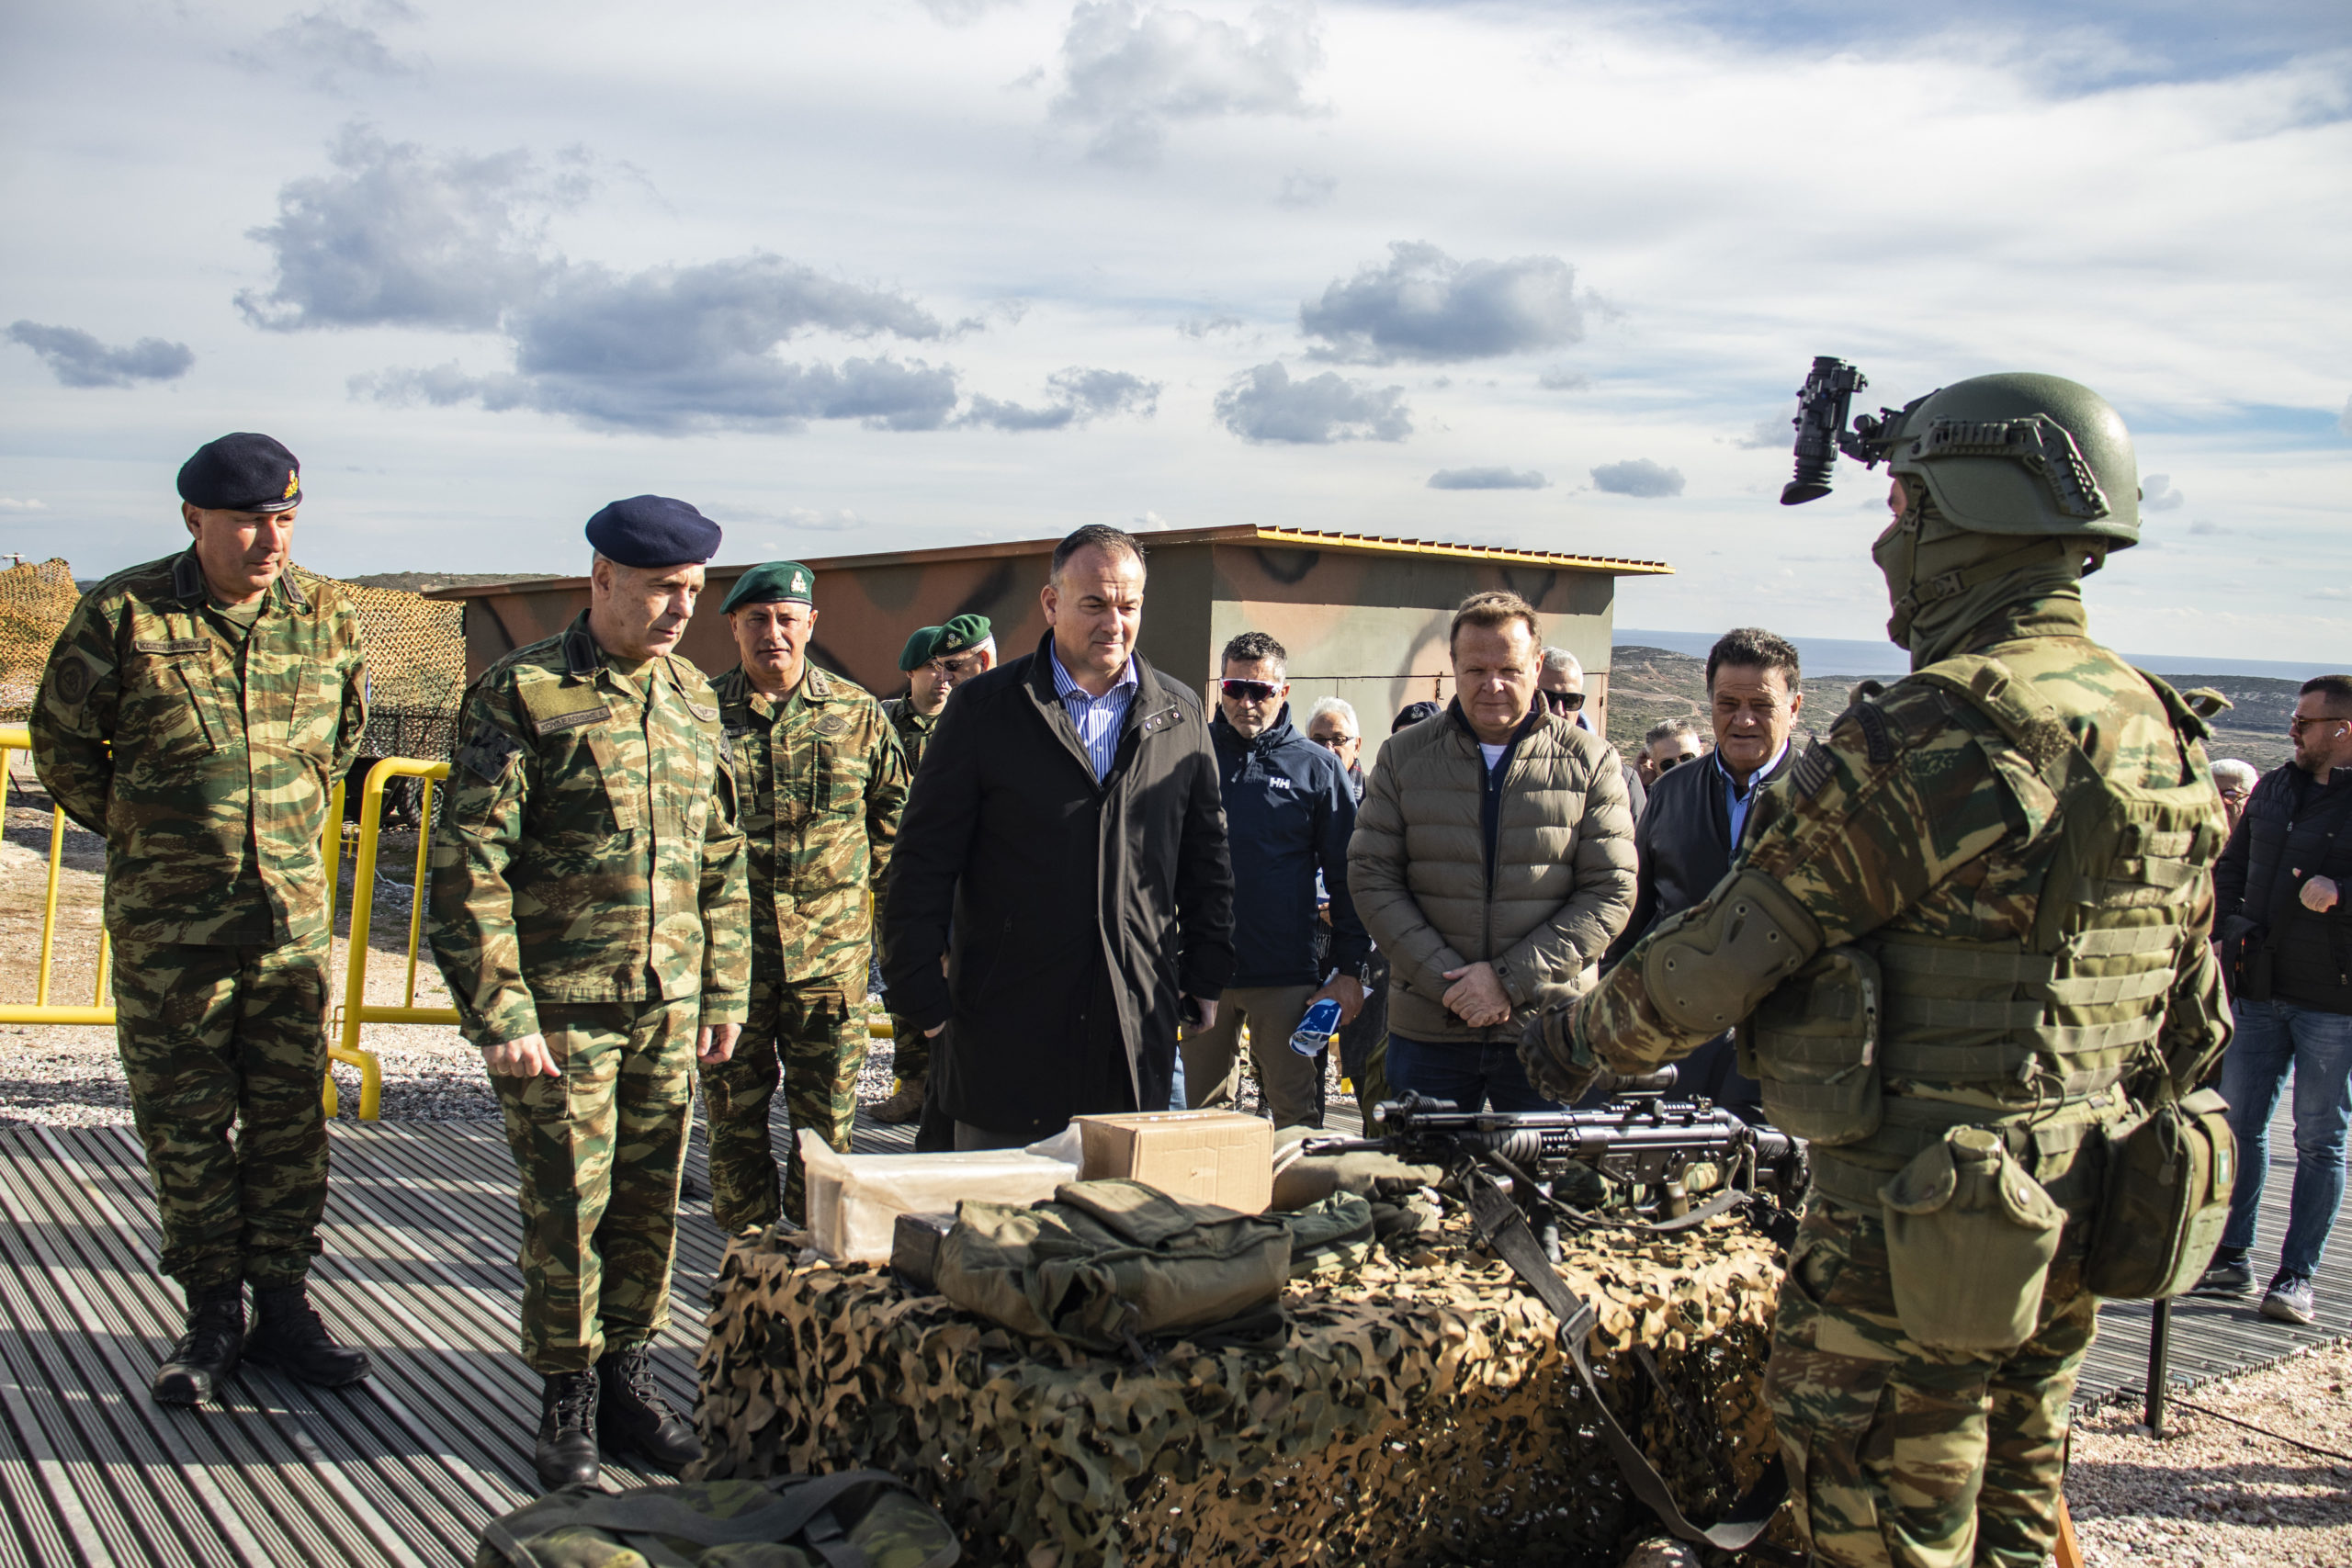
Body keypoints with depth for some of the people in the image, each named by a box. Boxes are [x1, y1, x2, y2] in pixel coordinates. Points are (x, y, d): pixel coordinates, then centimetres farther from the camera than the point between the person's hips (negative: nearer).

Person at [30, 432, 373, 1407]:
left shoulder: (328, 618, 2)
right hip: (167, 922, -2)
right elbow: (62, 745, 5)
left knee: (291, 1116, 7)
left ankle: (284, 1306, 19)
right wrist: (144, 836, 7)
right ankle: (213, 1316, 17)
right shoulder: (122, 615, -7)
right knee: (185, 1122, 5)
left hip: (294, 913, 2)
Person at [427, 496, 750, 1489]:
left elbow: (722, 859, 16)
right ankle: (568, 1396, 18)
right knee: (567, 1203, 2)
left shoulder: (693, 698, 10)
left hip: (668, 1004, 5)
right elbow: (468, 864, -11)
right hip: (558, 1003, -5)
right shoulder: (521, 694, -8)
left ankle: (628, 1376, 26)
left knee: (650, 1200, 11)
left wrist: (723, 993, 12)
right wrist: (498, 1014, -14)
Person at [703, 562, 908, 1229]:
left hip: (830, 949, 0)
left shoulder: (858, 713, 4)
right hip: (729, 946, 0)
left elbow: (892, 807, 16)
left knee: (826, 1115, 7)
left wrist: (855, 876, 9)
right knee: (734, 1111, 8)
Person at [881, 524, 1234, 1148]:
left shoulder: (1179, 714, 9)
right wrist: (920, 988, -5)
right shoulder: (985, 707, 0)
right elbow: (924, 858, -1)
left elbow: (1205, 857, 15)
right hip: (1008, 1021, -2)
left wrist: (1206, 976, 12)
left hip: (1138, 1027, 2)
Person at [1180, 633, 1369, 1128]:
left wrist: (1349, 969, -1)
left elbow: (1345, 876, 5)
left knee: (1296, 1113, 1)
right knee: (1201, 1110, 11)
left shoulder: (1317, 767, 4)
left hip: (1287, 974, -2)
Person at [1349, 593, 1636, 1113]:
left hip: (1549, 1026, -1)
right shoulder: (1403, 757, 4)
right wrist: (1446, 980, -11)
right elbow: (1372, 879, 0)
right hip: (1427, 1029, 1)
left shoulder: (1591, 763, 2)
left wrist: (1509, 978, -12)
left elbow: (1611, 894, -3)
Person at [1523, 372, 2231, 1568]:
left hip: (1918, 1236, -9)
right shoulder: (2161, 734, 6)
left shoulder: (1925, 735, -22)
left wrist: (1583, 1036, 1)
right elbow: (2192, 1013, 13)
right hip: (2070, 1234, 9)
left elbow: (1728, 947, -15)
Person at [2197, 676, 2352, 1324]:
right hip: (2262, 987, 6)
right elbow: (2231, 868, 19)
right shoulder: (2273, 790, 11)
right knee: (2239, 1124, 9)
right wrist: (2228, 929, 7)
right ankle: (2231, 1258, 19)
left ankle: (2297, 1276, 10)